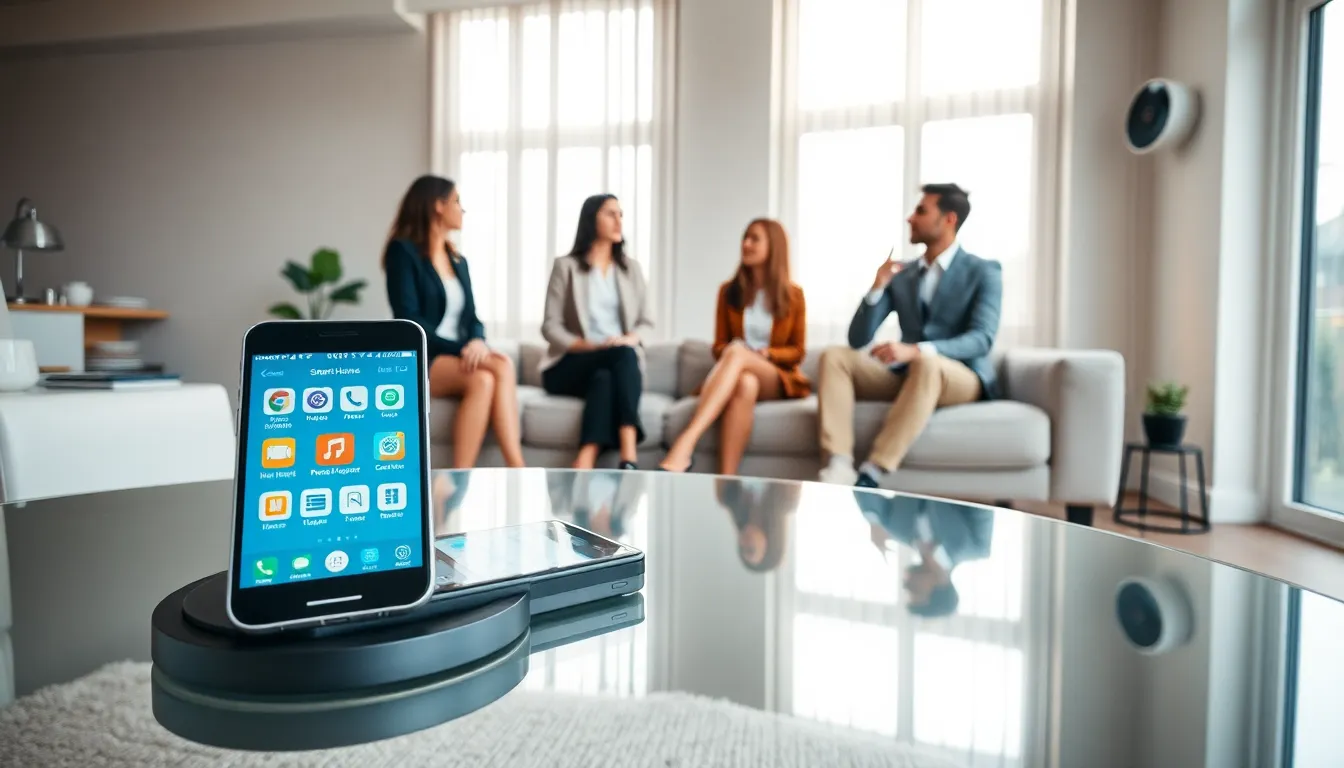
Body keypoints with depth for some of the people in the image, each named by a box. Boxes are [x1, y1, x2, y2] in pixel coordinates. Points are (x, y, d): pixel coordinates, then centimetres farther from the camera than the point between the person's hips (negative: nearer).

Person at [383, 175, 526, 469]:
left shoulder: (458, 260, 20)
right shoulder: (403, 251, -1)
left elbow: (471, 315, 13)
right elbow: (408, 318, -11)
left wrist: (477, 342, -11)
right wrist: (461, 348, -19)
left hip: (457, 356, 5)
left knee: (504, 366, -29)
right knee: (482, 379, -35)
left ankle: (516, 471, -37)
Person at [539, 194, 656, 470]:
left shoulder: (631, 268, 18)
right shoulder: (566, 266, 6)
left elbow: (646, 322, 12)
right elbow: (550, 326, -1)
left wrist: (628, 339, -12)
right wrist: (586, 345, -18)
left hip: (619, 362, 3)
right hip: (571, 366, -3)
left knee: (604, 378, -35)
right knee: (621, 354, -34)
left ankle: (584, 466, -49)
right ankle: (629, 458, -46)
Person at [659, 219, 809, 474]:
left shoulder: (792, 295, 6)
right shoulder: (729, 291, 11)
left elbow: (797, 351, 7)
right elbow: (719, 346, 11)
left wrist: (766, 353, -13)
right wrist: (730, 353, -13)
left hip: (778, 378, -1)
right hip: (738, 376, 1)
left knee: (737, 353, -37)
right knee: (746, 384, -40)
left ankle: (685, 443, -53)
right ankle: (726, 480, -51)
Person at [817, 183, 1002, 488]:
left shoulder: (984, 271, 1)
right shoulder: (901, 275, 13)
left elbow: (982, 339, -16)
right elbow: (858, 340, 6)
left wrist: (915, 350, -32)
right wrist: (877, 287, -10)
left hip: (961, 377, -4)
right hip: (905, 374, 5)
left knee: (925, 363, -39)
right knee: (834, 356, -19)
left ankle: (871, 474, -43)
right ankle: (839, 468, -36)